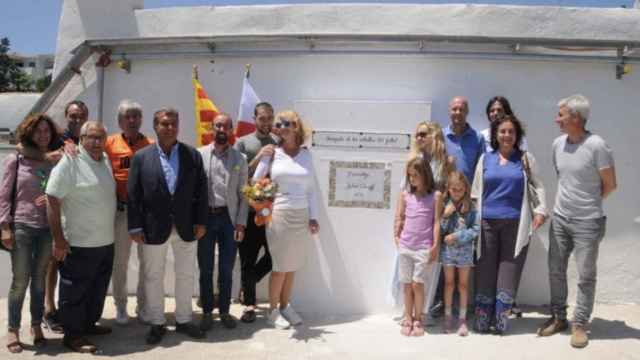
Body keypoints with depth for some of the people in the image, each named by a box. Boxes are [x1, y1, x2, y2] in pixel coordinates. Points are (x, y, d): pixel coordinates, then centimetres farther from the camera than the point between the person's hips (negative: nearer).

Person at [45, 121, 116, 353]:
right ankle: (72, 335, 20)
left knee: (98, 288, 19)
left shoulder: (106, 160, 7)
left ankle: (89, 323, 36)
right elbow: (52, 200, -16)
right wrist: (58, 239, -17)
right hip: (79, 244, -7)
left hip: (106, 242, 7)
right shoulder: (69, 162, -14)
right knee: (75, 291, 6)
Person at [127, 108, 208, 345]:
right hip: (154, 228, -1)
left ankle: (184, 320, 28)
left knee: (186, 276, 12)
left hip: (186, 227, 2)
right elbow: (133, 194, -2)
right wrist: (135, 226, -7)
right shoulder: (141, 157, -1)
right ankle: (157, 323, 26)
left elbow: (201, 190, 2)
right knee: (153, 277, 10)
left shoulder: (193, 155, 2)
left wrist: (201, 221, -2)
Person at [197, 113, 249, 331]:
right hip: (205, 217, -1)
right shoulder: (199, 154, 1)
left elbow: (243, 194, 3)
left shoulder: (239, 159, 4)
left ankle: (224, 311, 23)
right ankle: (207, 312, 23)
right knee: (206, 269, 9)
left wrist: (241, 223, -4)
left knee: (226, 269, 9)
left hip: (228, 217, 1)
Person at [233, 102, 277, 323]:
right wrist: (258, 158, -16)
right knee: (248, 259, 4)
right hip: (249, 210, -2)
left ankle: (246, 287, 30)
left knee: (274, 255, 5)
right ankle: (249, 303, 18)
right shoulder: (243, 143, 2)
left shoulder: (279, 144, 8)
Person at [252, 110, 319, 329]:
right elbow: (255, 182, 3)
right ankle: (273, 311, 18)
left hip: (302, 217, 3)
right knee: (281, 266, 1)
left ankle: (285, 307, 26)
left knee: (293, 265, 10)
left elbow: (311, 188, 8)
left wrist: (313, 217, 4)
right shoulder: (272, 153, -1)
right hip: (279, 215, -3)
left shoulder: (306, 154, 7)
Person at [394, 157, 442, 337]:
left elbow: (437, 222, -3)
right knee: (407, 284, 8)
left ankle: (418, 320, 11)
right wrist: (396, 238, 2)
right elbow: (399, 219, 10)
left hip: (424, 247, -3)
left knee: (417, 283, -4)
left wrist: (435, 245, -8)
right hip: (405, 246, 3)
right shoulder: (405, 195, 8)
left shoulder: (436, 196, 0)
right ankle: (408, 318, 19)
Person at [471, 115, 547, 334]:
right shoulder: (485, 159, 9)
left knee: (508, 273, 1)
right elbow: (476, 191, 10)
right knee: (486, 271, 5)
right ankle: (482, 322, 15)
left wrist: (541, 210, -4)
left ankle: (501, 322, 13)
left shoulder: (526, 159, 7)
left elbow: (538, 186, 9)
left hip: (515, 224, -1)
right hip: (487, 223, 1)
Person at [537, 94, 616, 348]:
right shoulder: (558, 144, 3)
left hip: (587, 222, -5)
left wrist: (589, 205, 5)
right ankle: (558, 317, 27)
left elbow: (610, 185, -7)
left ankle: (579, 324, 19)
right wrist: (567, 202, 10)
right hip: (559, 219, 6)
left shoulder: (596, 145, -15)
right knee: (555, 271, 12)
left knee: (586, 276, 6)